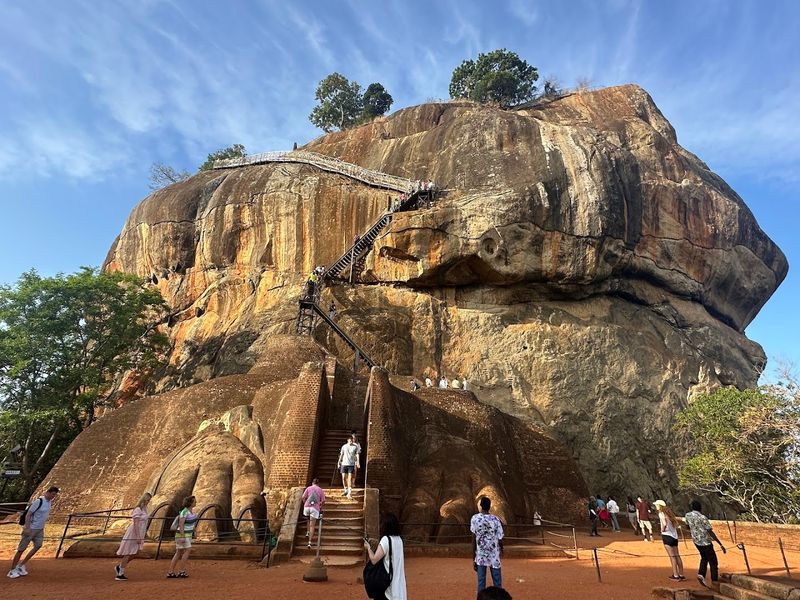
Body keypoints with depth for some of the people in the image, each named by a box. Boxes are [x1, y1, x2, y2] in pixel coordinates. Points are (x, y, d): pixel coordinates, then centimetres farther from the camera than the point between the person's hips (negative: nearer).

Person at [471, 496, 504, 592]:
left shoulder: (475, 518, -5)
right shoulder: (496, 519, -6)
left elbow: (474, 539, -5)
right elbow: (500, 540, -3)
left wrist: (474, 559, 1)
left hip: (480, 556, 0)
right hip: (494, 556, 0)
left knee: (481, 582, 7)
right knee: (497, 583, 9)